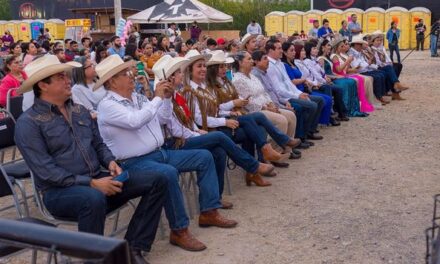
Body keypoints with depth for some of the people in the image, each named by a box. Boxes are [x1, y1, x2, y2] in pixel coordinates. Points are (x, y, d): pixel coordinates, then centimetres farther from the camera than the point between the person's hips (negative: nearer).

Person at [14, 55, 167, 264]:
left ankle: (133, 247, -3)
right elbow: (45, 171, -18)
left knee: (157, 180, -5)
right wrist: (91, 183, -22)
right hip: (59, 190, -7)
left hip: (96, 180, 7)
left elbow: (98, 144, 19)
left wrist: (110, 162, -5)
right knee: (94, 198, -42)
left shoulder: (80, 111, 12)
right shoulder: (29, 122, -10)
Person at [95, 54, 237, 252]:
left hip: (159, 153, 9)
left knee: (204, 157, 4)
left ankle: (208, 212, 5)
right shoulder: (107, 105, -13)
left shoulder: (137, 97, 12)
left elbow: (162, 119, 20)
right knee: (169, 173, -37)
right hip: (135, 162, -9)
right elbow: (136, 121, -29)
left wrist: (167, 98, 3)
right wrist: (158, 97, -20)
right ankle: (179, 231, -23)